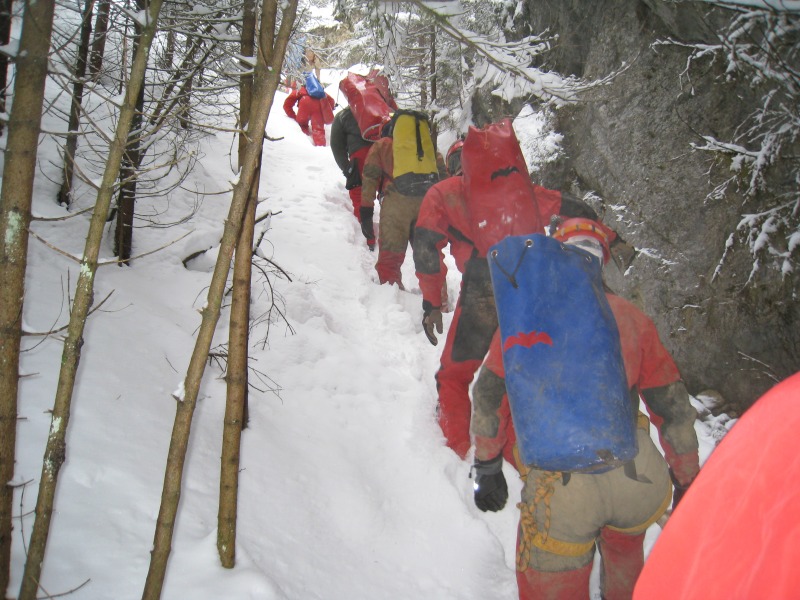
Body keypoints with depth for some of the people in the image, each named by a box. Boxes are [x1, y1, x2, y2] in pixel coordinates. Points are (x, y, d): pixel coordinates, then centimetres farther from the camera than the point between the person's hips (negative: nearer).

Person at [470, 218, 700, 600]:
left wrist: (487, 467, 19)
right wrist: (688, 482, 26)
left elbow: (488, 396, 8)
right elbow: (674, 408, 14)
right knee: (623, 540, 37)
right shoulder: (631, 316, 13)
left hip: (556, 480, -3)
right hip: (640, 474, 3)